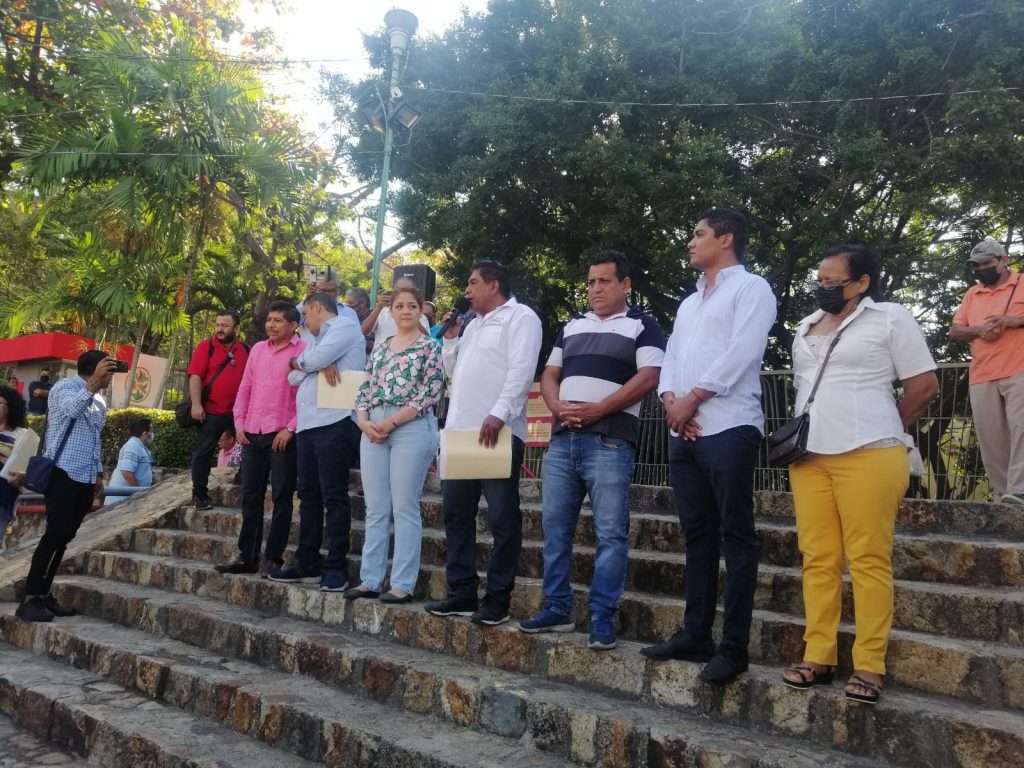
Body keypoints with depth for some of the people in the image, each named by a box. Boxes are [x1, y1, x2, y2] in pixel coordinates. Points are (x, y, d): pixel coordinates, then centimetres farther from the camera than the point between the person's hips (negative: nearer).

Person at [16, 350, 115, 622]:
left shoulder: (99, 401, 18)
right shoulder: (65, 387, -4)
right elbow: (72, 409, -28)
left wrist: (98, 473, 21)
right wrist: (94, 382, -29)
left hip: (85, 478, 8)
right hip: (63, 473, -8)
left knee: (64, 538, 6)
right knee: (56, 534, -13)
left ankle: (43, 594, 10)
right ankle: (29, 599, -8)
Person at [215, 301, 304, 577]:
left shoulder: (303, 350, -4)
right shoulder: (257, 349, 14)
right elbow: (245, 389, 17)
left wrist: (290, 429, -14)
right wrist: (239, 423, 8)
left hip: (283, 435, -6)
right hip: (252, 434, 6)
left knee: (281, 498, 1)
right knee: (250, 496, 9)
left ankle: (273, 559, 8)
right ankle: (247, 557, 18)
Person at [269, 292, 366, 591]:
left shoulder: (345, 324, 1)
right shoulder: (315, 339, 27)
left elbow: (313, 360, -13)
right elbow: (294, 377, 14)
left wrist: (299, 362, 10)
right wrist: (319, 365, -5)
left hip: (335, 423, -9)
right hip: (307, 425, 9)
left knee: (333, 496, -7)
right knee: (309, 496, 10)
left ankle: (336, 567, -3)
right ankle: (307, 565, 16)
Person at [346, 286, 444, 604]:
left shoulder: (430, 347, 2)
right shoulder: (380, 348, 18)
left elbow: (431, 392, -9)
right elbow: (365, 390, 15)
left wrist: (391, 422, -13)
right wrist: (364, 422, -4)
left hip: (412, 428, -5)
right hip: (373, 430, 5)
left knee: (404, 508, -4)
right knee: (375, 509, 7)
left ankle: (403, 584, 2)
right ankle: (370, 579, 14)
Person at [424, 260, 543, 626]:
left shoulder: (520, 316, -2)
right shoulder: (474, 325, 25)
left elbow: (521, 369, -16)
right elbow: (455, 372, 29)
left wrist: (498, 414, -26)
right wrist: (449, 339, 14)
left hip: (498, 432, -9)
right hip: (459, 430, 9)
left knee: (502, 518, -3)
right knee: (456, 513, 9)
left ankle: (498, 598, 2)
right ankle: (462, 592, 17)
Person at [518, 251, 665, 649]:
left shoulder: (642, 326, 5)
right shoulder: (572, 326, 22)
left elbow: (647, 378, -7)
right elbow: (549, 375, 19)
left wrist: (596, 410, -14)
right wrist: (558, 407, -3)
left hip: (610, 441, -5)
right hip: (562, 439, 6)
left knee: (610, 533, -4)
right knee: (555, 527, 7)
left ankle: (603, 617, 2)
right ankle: (557, 608, 17)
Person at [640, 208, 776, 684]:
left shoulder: (750, 288, 2)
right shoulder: (689, 303, 25)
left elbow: (742, 352, -12)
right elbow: (671, 357, 16)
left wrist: (693, 397, -12)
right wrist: (670, 400, -3)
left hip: (728, 428, -8)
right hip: (684, 432, 8)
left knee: (735, 537, -5)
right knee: (698, 535, 10)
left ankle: (734, 647, -1)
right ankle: (695, 634, 16)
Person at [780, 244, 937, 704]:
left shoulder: (890, 318, 1)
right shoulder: (806, 326, 19)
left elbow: (924, 384, 0)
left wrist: (884, 432, 5)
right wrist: (800, 433, 13)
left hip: (868, 456, -6)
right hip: (809, 457, 6)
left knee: (869, 560, -4)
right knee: (818, 560, 4)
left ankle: (869, 666, 1)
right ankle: (818, 657, 9)